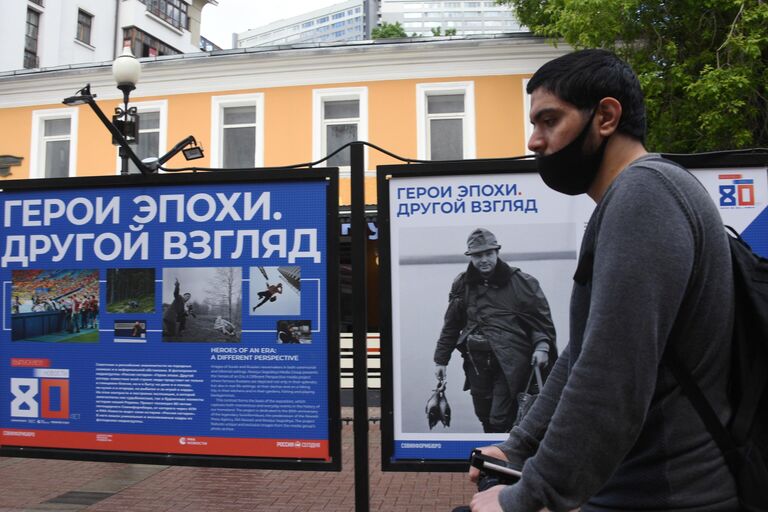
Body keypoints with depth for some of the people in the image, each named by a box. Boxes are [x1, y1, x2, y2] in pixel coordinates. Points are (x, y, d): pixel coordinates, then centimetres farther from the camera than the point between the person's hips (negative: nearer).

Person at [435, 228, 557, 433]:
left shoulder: (521, 282, -2)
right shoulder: (462, 285, 8)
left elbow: (541, 317, 2)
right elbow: (451, 325, 15)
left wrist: (541, 346, -14)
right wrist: (441, 359, 14)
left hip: (510, 363, -4)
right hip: (476, 362, 4)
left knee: (501, 421, -8)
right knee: (484, 417, 15)